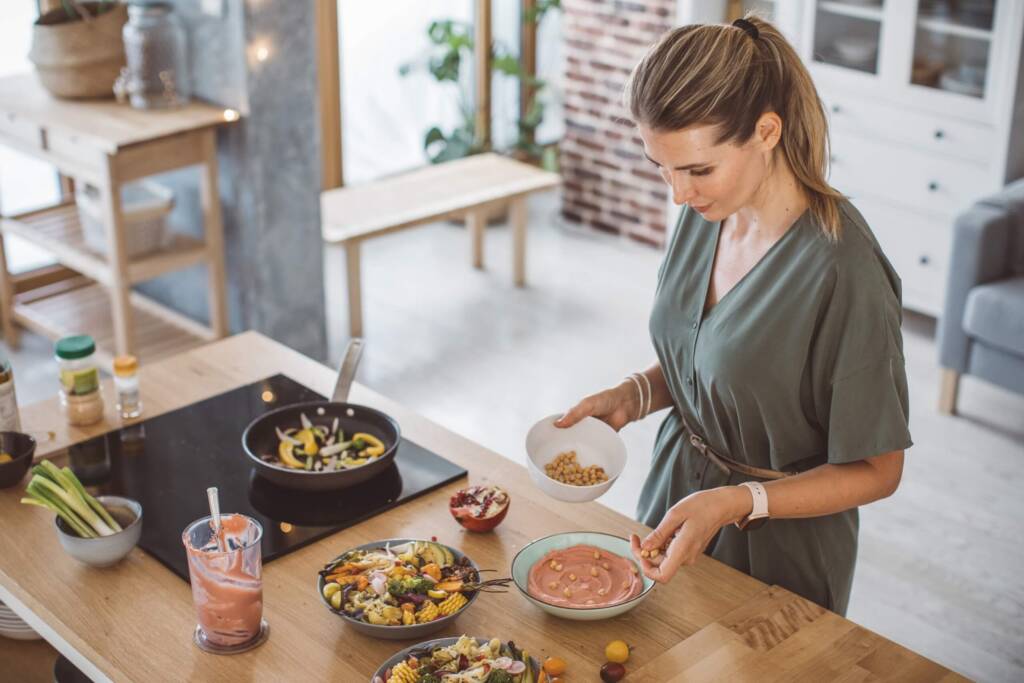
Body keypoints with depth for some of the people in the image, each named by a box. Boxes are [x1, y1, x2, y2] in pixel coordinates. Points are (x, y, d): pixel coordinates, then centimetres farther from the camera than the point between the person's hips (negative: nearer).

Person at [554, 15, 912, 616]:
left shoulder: (844, 272, -29)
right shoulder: (705, 214, -7)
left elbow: (876, 473, -21)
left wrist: (737, 502, -31)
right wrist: (633, 396, -10)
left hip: (777, 551, -7)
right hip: (679, 494, 7)